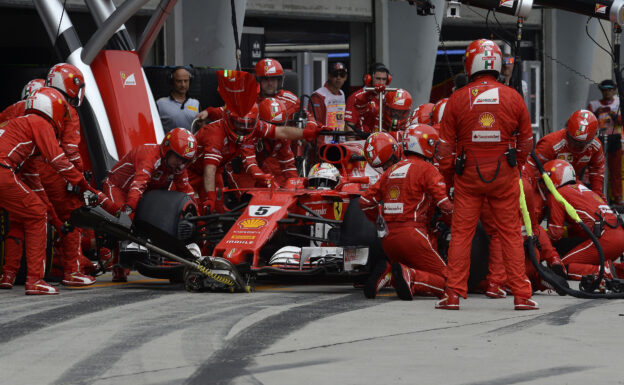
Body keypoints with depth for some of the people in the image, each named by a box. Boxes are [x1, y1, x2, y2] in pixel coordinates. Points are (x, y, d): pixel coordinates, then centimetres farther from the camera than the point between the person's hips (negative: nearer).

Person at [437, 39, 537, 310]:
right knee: (511, 234, 6)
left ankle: (453, 295, 3)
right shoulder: (513, 98, -2)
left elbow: (445, 145, -1)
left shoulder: (457, 99, -5)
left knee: (461, 234, 5)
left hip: (468, 176, -1)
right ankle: (521, 295, 6)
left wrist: (448, 175, 12)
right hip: (505, 176, 1)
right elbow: (526, 142, 7)